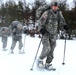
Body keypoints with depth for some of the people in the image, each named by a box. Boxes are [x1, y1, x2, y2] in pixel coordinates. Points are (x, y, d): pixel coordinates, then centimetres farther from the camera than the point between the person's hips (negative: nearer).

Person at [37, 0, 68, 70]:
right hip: (46, 33, -5)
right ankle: (40, 60, 8)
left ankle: (48, 64, 16)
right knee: (47, 48, -16)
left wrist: (65, 26, -5)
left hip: (53, 34, 5)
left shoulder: (59, 13, 5)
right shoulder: (47, 13, -9)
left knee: (51, 49, 4)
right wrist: (41, 29, -25)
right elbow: (40, 21, -9)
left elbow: (62, 21, 16)